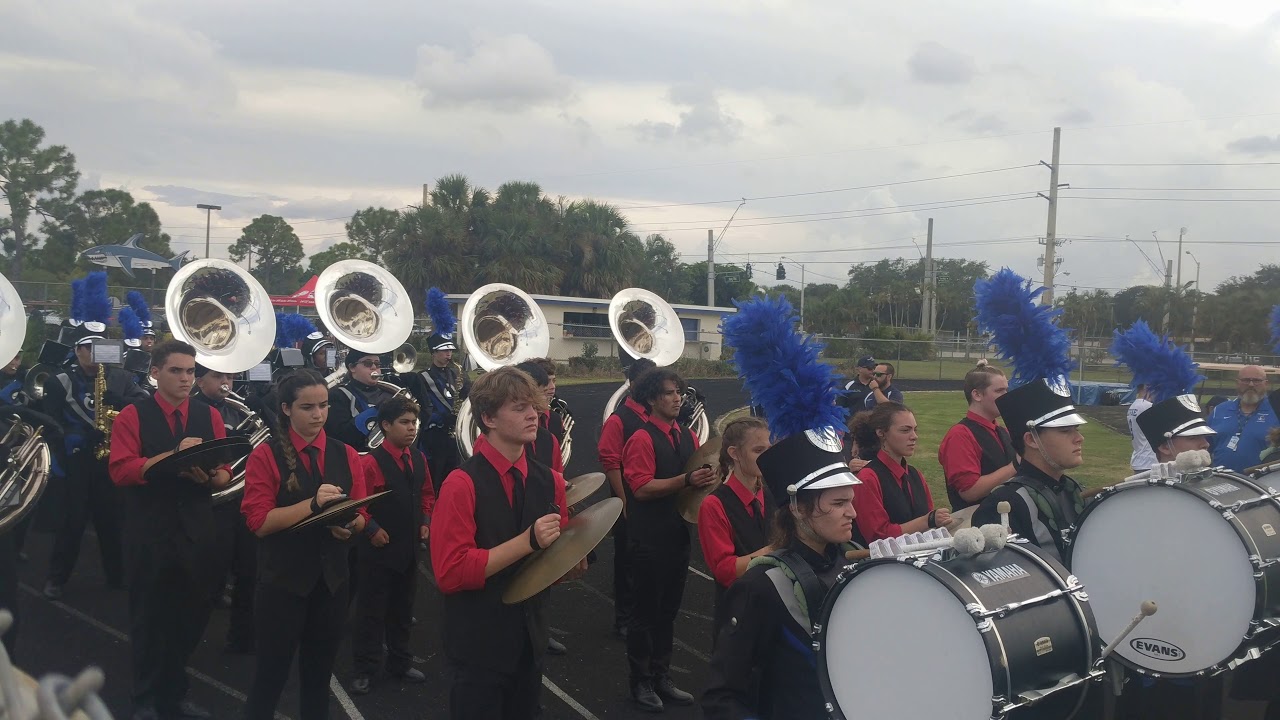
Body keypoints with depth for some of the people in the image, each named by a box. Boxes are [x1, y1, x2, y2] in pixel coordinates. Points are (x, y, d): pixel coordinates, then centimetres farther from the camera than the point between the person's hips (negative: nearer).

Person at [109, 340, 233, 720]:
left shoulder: (209, 417, 6)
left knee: (191, 616, 11)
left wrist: (210, 476, -18)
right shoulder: (132, 416, -5)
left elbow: (225, 473, 5)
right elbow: (121, 471, -16)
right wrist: (174, 454, -24)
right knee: (149, 618, 9)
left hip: (197, 532, 3)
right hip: (150, 533, -3)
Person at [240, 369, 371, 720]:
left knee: (319, 671, 16)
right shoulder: (266, 456, -7)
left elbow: (361, 515, 6)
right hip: (282, 579, -4)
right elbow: (259, 522, -13)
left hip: (332, 578, 4)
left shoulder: (346, 456, 5)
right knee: (272, 671, 7)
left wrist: (349, 525, -17)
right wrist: (313, 503, -23)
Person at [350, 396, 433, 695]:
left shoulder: (418, 460, 5)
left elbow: (427, 495, 16)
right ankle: (365, 669, 11)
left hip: (409, 547, 6)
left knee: (402, 608, 17)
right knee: (372, 610, 3)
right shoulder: (372, 462, -15)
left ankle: (400, 662, 29)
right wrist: (372, 530, -19)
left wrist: (425, 522, 4)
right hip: (379, 548, -6)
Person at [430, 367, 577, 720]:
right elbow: (450, 572, -22)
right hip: (479, 645, -6)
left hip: (530, 641, 6)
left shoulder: (550, 481, 3)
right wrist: (526, 542, -27)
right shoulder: (462, 484, -16)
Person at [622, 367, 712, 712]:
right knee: (646, 612, 4)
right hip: (650, 540, -7)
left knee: (668, 611, 16)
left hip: (679, 537, 7)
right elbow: (642, 488, -21)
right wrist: (686, 480, -27)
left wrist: (706, 478, -6)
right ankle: (641, 683, 17)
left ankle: (662, 677, 28)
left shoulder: (688, 436, 9)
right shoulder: (642, 438, -13)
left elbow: (696, 479, 16)